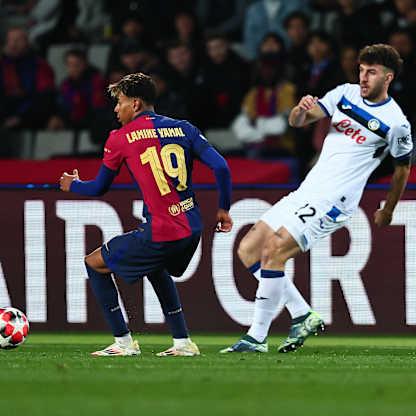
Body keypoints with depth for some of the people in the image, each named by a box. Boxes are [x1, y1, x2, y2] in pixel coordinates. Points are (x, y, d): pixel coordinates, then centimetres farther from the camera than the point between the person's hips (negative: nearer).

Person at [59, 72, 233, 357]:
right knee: (155, 268, 36)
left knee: (95, 264, 13)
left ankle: (124, 341, 9)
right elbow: (221, 167, 1)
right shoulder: (183, 129, 9)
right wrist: (224, 209, 14)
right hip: (192, 230, 6)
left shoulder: (121, 138, 0)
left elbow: (99, 187, 11)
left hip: (160, 234, -6)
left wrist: (72, 185, 31)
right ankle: (182, 342, 27)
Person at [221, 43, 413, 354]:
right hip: (307, 191, 8)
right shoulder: (346, 93, 8)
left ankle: (257, 337, -12)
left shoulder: (396, 123, -8)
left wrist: (388, 211, 17)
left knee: (273, 252, -20)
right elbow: (297, 122, 7)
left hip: (333, 200, -8)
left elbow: (403, 168, 7)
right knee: (248, 250, 3)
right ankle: (303, 316, 8)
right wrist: (301, 109, -16)